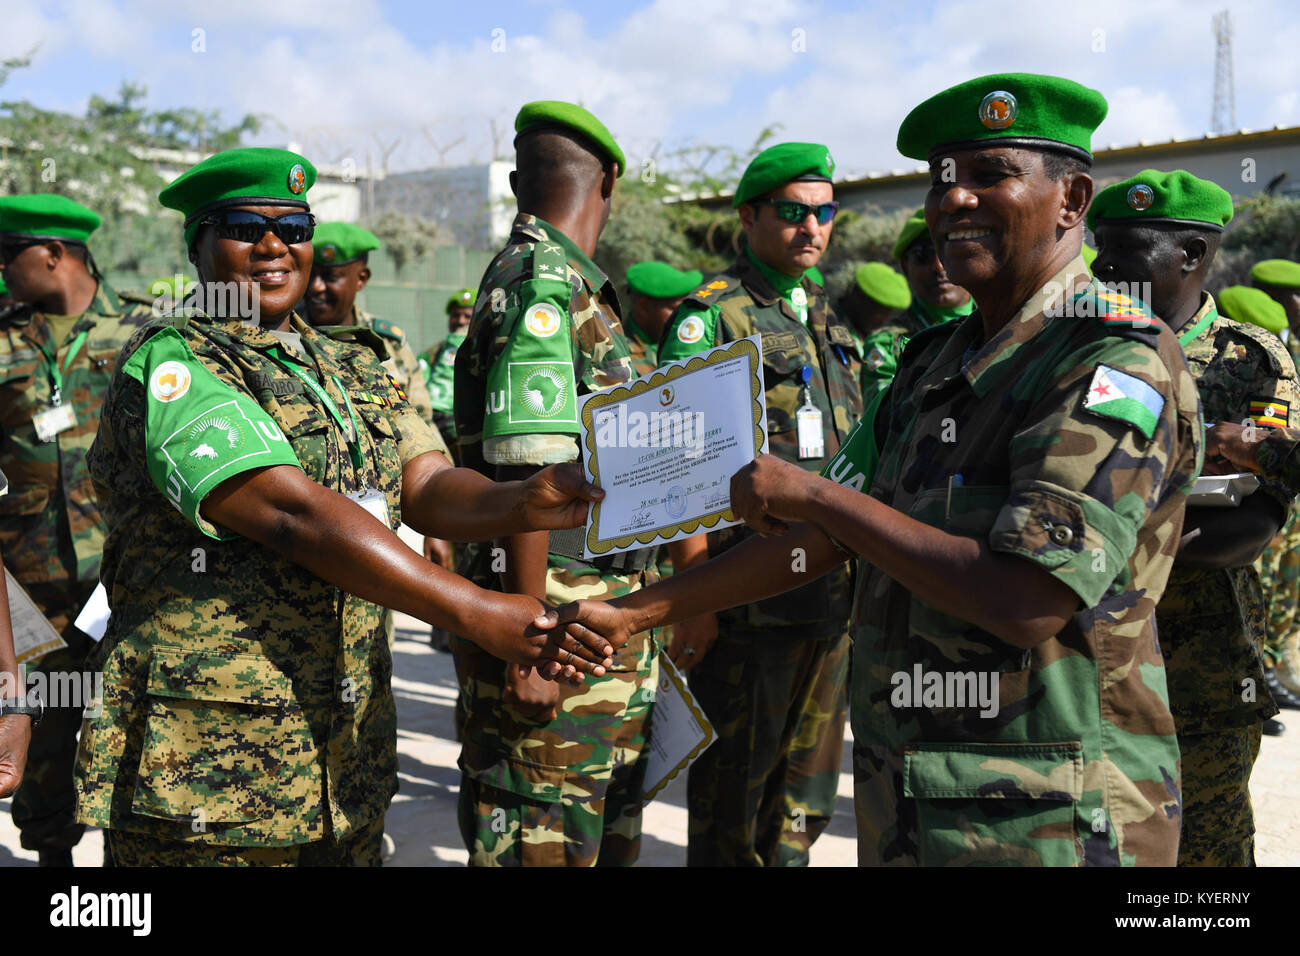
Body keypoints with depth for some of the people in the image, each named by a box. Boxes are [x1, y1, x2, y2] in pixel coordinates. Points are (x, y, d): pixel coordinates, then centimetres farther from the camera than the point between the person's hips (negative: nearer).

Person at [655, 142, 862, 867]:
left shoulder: (831, 322, 15)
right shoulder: (711, 317, -7)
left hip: (835, 602, 7)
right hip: (747, 603, -7)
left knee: (807, 793, 17)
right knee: (732, 790, 6)